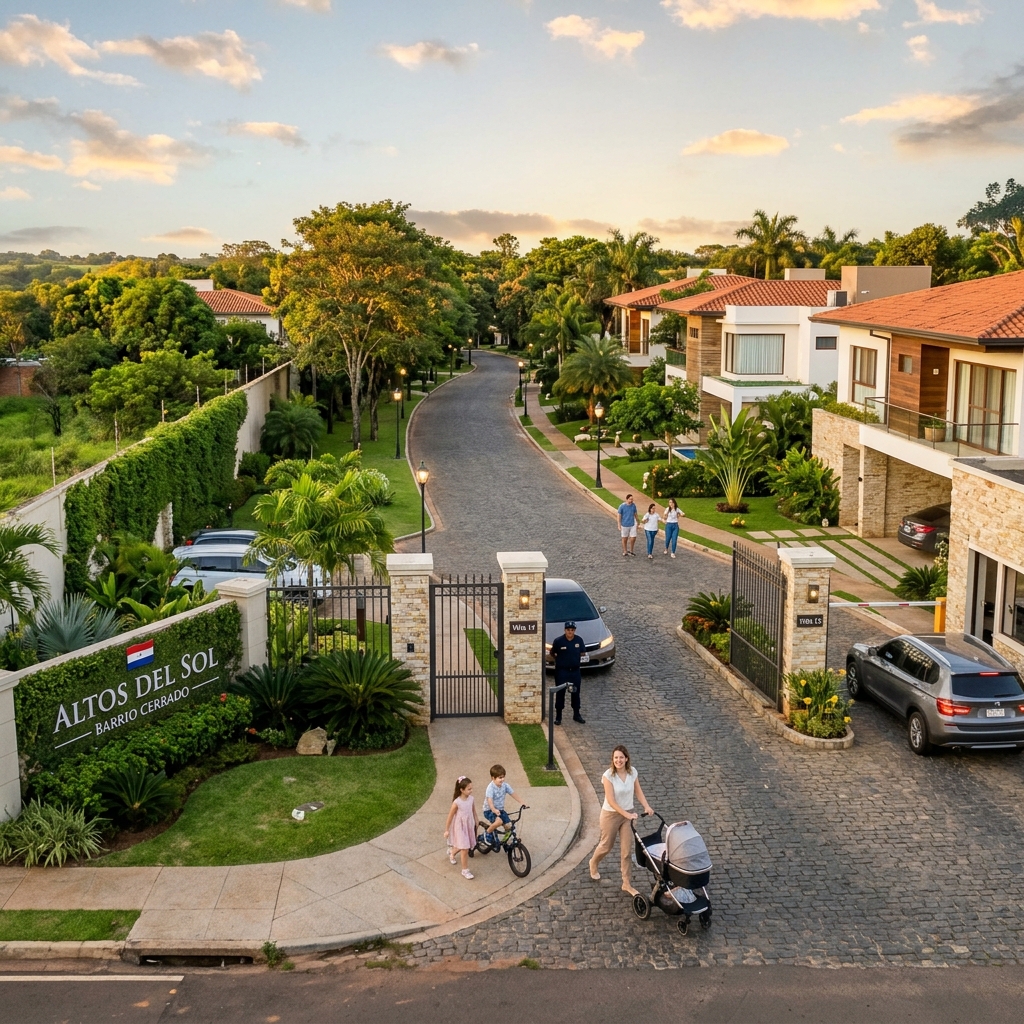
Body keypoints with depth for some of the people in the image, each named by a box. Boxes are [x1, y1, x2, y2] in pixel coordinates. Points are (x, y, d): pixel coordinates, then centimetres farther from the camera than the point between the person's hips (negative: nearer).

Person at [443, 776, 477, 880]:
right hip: (460, 827, -6)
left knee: (463, 846, 21)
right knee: (465, 849, -4)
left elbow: (474, 812, 7)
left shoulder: (471, 799, -8)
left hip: (469, 826, 6)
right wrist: (446, 830, -6)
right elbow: (450, 816, -13)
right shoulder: (457, 802, -23)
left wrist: (476, 824, 14)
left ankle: (452, 852, 53)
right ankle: (465, 870, 11)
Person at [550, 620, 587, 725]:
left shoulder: (579, 640, 0)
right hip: (561, 671, -3)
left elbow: (583, 652, 10)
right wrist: (559, 659, -9)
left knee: (576, 693, 13)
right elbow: (552, 653, 2)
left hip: (575, 671, 3)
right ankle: (558, 716, 11)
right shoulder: (558, 641, -10)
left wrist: (584, 657, -10)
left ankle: (576, 715, 26)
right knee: (560, 693, 2)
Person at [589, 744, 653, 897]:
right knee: (606, 846, 15)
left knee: (627, 850, 6)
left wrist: (646, 806, -14)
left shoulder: (632, 772, -8)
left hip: (628, 813, 4)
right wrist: (626, 814, -28)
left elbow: (638, 791, 2)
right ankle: (594, 863, 47)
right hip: (611, 814, -4)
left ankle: (626, 883, 17)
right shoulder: (608, 775, -23)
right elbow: (611, 801, -23)